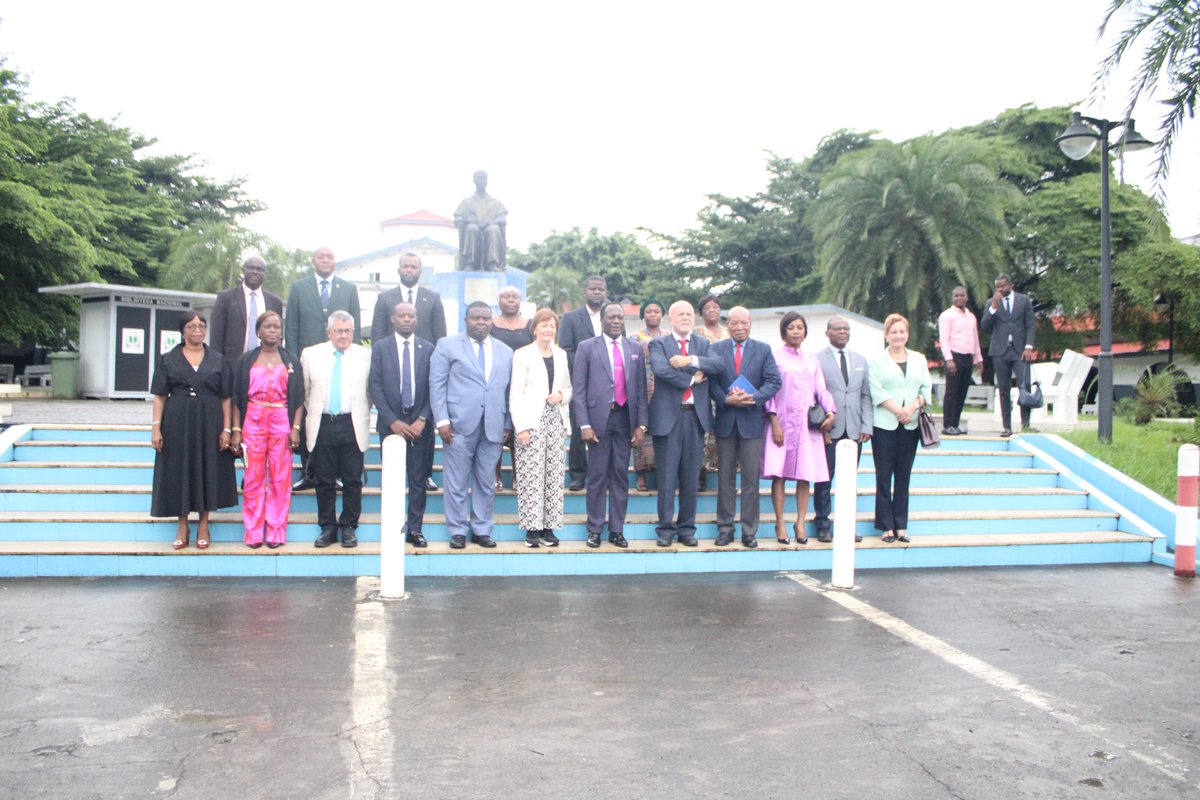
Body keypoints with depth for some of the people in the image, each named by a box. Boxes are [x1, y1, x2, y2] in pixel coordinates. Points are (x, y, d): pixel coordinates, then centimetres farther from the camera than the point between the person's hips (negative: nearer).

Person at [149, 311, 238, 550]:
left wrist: (226, 429, -4)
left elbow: (226, 398, 4)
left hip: (209, 424, 0)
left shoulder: (218, 360, 6)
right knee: (179, 471, 3)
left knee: (208, 470, 3)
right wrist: (156, 427, -7)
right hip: (177, 423, 0)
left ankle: (203, 526, 14)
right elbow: (160, 395, 2)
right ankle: (182, 526, 14)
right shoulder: (168, 359, 5)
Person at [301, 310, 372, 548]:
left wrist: (360, 414, 7)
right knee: (324, 481, 5)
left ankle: (349, 527, 13)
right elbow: (305, 390, 13)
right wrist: (313, 414, 12)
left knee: (352, 480, 2)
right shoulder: (311, 354, 6)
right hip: (322, 425, 1)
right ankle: (327, 527, 16)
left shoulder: (365, 356, 3)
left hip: (353, 427, -1)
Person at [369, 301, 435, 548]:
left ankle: (415, 529, 9)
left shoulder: (428, 348, 5)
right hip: (391, 423, 0)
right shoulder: (380, 347, 3)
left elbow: (433, 387, 2)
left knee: (419, 479, 2)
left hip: (419, 423, 1)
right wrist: (392, 420, -10)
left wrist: (423, 419, -8)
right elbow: (375, 386, -2)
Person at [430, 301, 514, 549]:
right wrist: (442, 420, -8)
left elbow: (508, 389, 14)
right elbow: (437, 384, 0)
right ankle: (458, 531, 12)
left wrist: (507, 424, 7)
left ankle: (482, 530, 17)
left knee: (487, 483, 7)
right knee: (457, 483, 1)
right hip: (460, 425, -3)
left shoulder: (505, 351, 15)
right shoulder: (447, 345, 5)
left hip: (493, 427, 3)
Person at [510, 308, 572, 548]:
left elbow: (569, 388, 21)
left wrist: (562, 395, -3)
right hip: (532, 422, -4)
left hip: (557, 420, 4)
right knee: (532, 476, -6)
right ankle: (532, 528, 0)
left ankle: (548, 526, 8)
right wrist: (521, 426, -11)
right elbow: (515, 395, -4)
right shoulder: (523, 355, 0)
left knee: (554, 476, 2)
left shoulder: (561, 355, 14)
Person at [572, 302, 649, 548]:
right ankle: (595, 529, 11)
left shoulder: (635, 349, 10)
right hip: (599, 417, -3)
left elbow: (641, 389, 9)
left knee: (621, 476, 6)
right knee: (597, 476, 2)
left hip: (625, 418, 3)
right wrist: (584, 424, -9)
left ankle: (617, 530, 13)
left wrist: (641, 424, 2)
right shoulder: (587, 347, 2)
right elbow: (579, 389, -1)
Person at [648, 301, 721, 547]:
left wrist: (690, 361, -17)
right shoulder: (658, 344, 4)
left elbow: (718, 364, -7)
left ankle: (687, 528, 16)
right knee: (667, 477, 2)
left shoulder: (703, 343, 13)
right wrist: (691, 379, -11)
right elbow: (660, 369, -15)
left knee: (691, 478, 7)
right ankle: (666, 528, 10)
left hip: (696, 416, 3)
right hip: (668, 416, -3)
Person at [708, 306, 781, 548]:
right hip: (725, 420, 1)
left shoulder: (763, 350, 5)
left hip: (752, 421, 0)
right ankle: (725, 528, 15)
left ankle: (749, 531, 8)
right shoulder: (716, 349, 5)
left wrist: (754, 397, -18)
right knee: (725, 478, 8)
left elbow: (773, 381, -2)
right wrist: (726, 399, -17)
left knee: (751, 478, 2)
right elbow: (711, 381, -1)